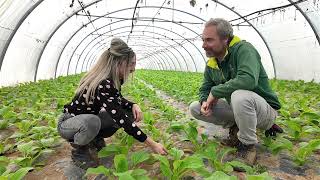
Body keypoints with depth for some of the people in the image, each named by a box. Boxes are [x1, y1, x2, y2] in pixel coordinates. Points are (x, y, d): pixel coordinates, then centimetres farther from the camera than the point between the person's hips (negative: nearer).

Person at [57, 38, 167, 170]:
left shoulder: (113, 80, -9)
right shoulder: (103, 84, -35)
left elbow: (118, 100, 8)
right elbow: (122, 120, -36)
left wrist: (134, 105, -15)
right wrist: (152, 145, -33)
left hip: (89, 119, 7)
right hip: (68, 123, -7)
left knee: (129, 113, -9)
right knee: (91, 121, -41)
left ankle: (96, 139, 9)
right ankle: (79, 151, -8)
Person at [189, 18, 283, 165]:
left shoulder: (243, 49, -20)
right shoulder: (211, 64, 3)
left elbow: (248, 80, -38)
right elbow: (204, 89, 11)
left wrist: (215, 92, -27)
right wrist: (204, 101, -14)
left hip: (265, 109, -7)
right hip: (236, 108, 7)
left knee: (240, 96, -41)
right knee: (194, 108, -3)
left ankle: (248, 144, -14)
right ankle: (235, 127, 7)